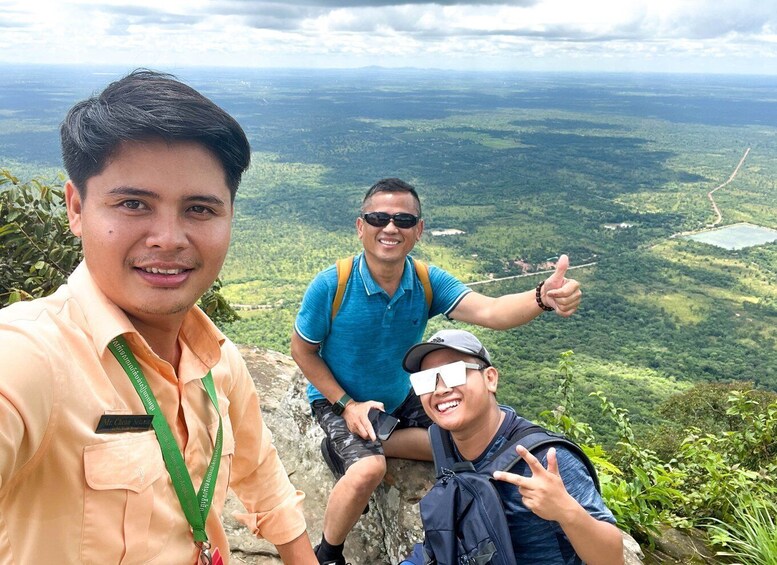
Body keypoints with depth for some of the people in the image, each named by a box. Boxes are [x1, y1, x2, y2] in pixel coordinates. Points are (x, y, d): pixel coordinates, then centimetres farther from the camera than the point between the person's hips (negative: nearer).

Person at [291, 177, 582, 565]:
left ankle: (351, 450, 6)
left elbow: (489, 312, -34)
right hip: (338, 401, -5)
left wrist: (543, 298, -55)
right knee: (368, 469, -29)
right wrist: (347, 405, -20)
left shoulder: (428, 282, -18)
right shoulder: (332, 285, -25)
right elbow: (302, 350, -13)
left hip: (400, 398, 5)